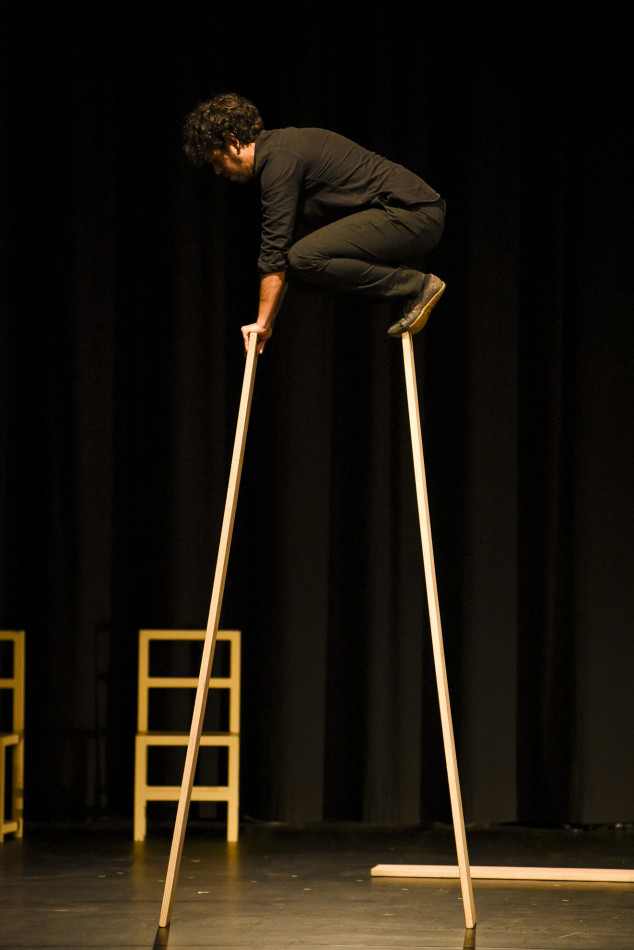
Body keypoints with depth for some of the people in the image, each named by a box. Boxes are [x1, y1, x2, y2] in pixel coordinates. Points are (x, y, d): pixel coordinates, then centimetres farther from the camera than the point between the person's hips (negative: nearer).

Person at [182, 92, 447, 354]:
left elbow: (274, 250, -15)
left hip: (410, 214, -10)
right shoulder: (280, 146, 19)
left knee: (306, 258, -22)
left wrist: (263, 323, -8)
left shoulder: (279, 159, -13)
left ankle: (416, 285, -12)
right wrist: (267, 321, 27)